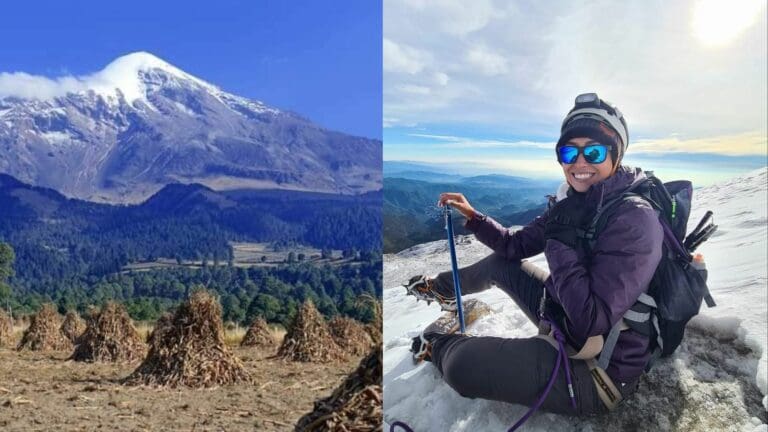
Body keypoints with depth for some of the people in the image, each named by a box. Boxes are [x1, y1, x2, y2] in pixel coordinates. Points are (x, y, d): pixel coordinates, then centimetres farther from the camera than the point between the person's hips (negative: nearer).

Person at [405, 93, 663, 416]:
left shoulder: (636, 219, -25)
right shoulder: (573, 204, 0)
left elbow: (592, 320, -32)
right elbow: (516, 245, 13)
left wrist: (557, 245, -24)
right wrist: (473, 217, 2)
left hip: (601, 368, -8)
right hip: (566, 324, 8)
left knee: (461, 366, -20)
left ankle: (438, 347, 17)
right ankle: (442, 288, 48)